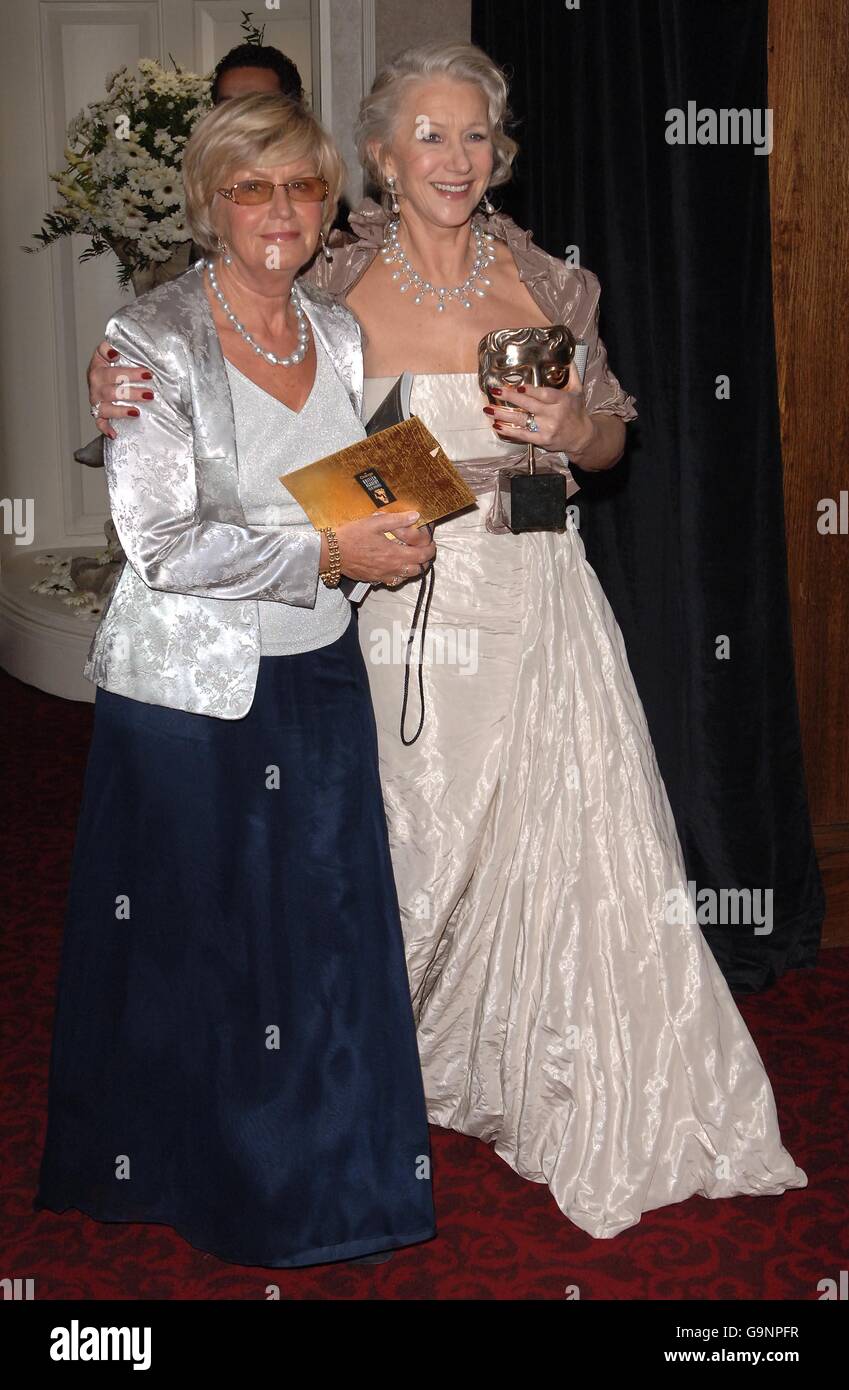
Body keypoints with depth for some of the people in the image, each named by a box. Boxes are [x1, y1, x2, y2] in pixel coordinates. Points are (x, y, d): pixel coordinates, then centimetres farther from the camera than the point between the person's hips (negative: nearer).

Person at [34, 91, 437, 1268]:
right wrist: (328, 555, -18)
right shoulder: (153, 340, -11)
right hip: (188, 688, -5)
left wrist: (396, 534, -2)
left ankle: (325, 1170, 32)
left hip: (319, 681, 6)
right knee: (187, 943, 8)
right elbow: (164, 543, -19)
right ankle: (172, 1171, 31)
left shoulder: (339, 333, 8)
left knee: (327, 938, 12)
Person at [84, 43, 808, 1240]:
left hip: (539, 601, 2)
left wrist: (569, 429, -8)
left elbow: (611, 438, 14)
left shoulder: (546, 283, 5)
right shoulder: (339, 291, -2)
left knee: (574, 848, 3)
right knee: (419, 850, 8)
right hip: (406, 600, -2)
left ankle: (599, 1106, 23)